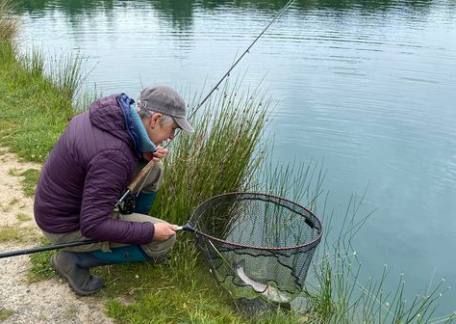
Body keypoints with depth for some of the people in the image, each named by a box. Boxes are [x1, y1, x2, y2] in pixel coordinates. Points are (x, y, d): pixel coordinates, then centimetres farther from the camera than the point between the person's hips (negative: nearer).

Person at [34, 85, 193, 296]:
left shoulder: (112, 111, -9)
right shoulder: (113, 156, -35)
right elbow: (92, 226, -32)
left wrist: (146, 154, -7)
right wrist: (150, 231, -23)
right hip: (68, 225, -8)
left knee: (153, 168, 5)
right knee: (164, 239, -11)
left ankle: (133, 224, 21)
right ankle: (74, 259, -1)